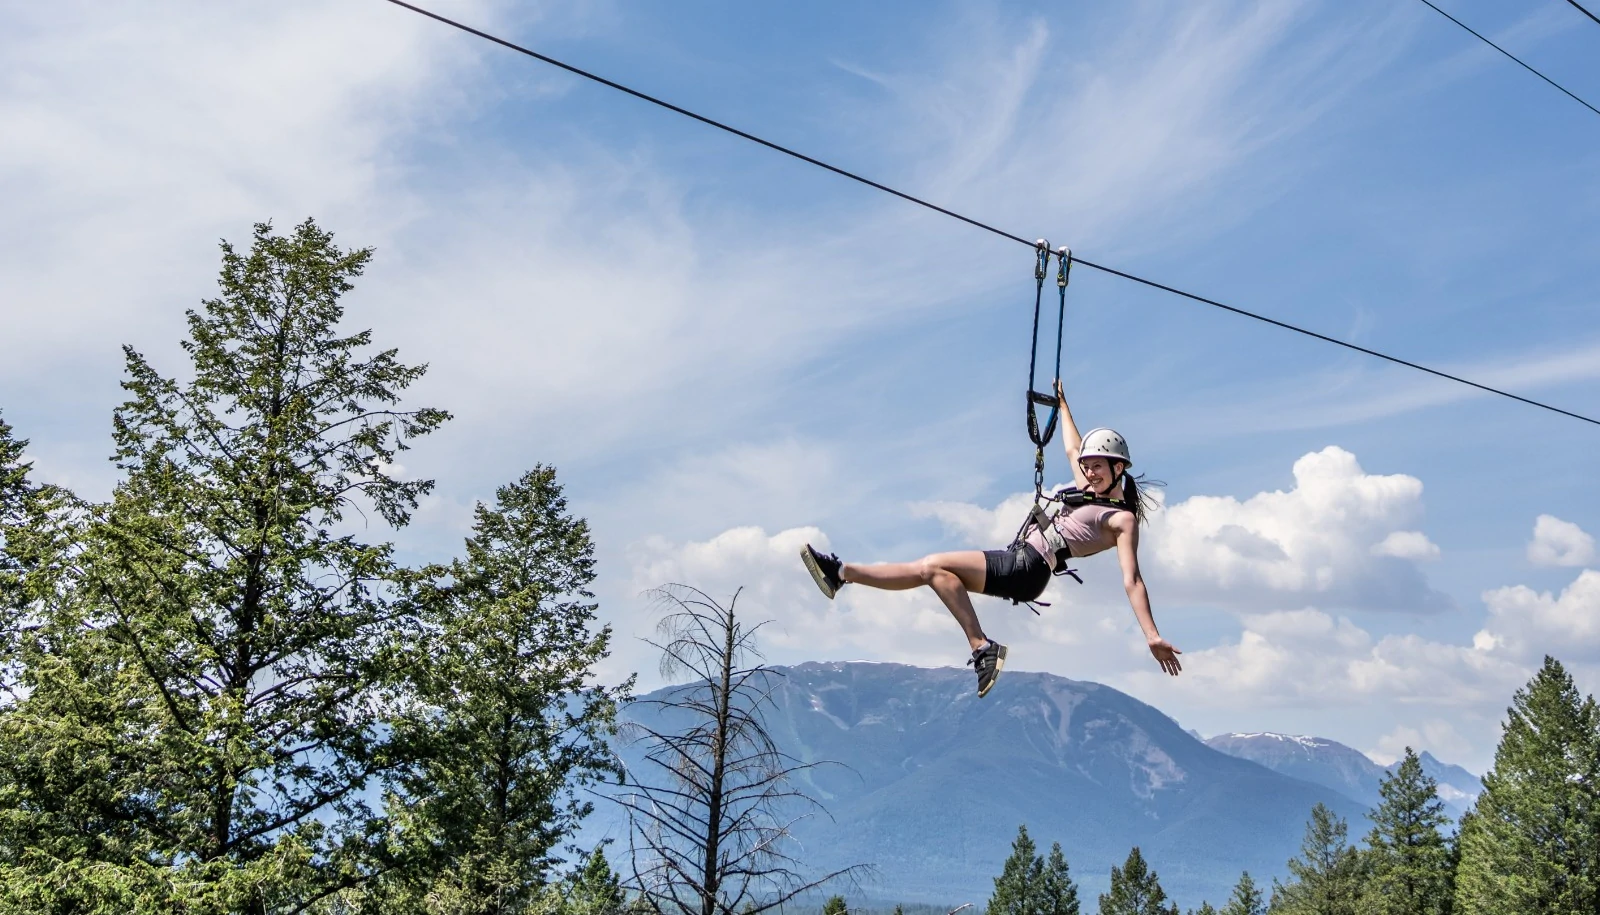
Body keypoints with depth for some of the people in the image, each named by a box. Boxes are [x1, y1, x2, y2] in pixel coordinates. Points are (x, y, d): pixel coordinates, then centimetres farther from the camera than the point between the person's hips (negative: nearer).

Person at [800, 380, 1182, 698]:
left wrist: (1152, 636, -24)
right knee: (926, 570, 2)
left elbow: (1132, 581, -14)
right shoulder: (1089, 489, 18)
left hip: (1027, 569, -8)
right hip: (1016, 560, 8)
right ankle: (842, 573, 0)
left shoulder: (1122, 519, -5)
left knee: (935, 565, -20)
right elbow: (1073, 449, 35)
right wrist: (1062, 405, 45)